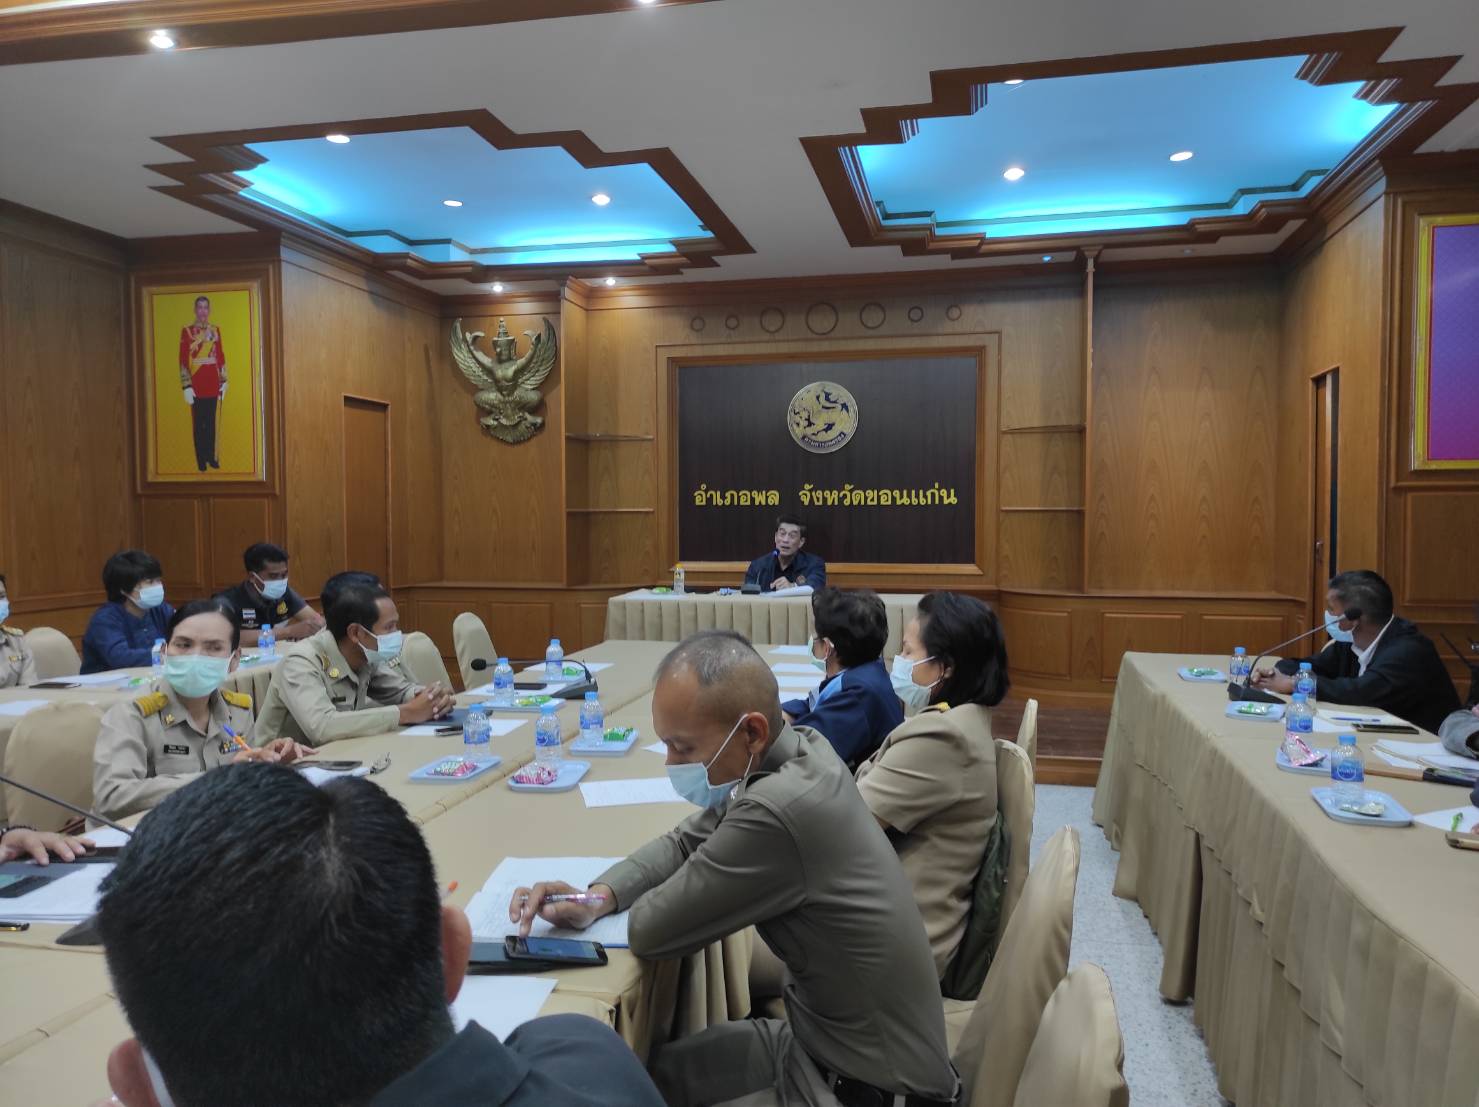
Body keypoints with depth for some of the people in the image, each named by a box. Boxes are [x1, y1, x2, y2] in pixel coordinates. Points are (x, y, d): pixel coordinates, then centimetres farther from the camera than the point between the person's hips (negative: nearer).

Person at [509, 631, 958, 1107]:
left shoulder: (778, 812, -35)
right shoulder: (801, 749, -6)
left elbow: (650, 930, -24)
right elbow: (687, 841, 6)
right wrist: (598, 897, -9)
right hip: (829, 1032, 8)